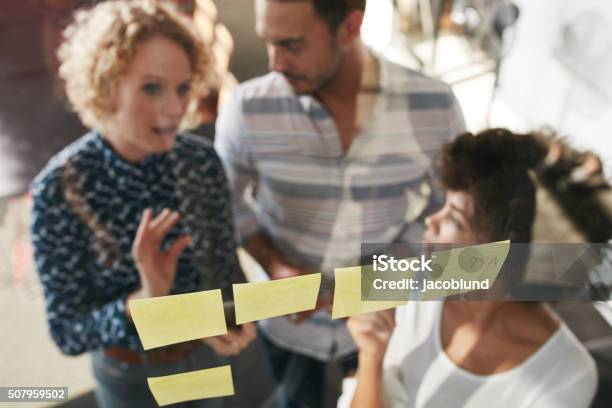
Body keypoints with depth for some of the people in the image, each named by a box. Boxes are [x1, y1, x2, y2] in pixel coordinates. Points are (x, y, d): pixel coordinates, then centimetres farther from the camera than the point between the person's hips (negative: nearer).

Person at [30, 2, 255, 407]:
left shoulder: (202, 158, -18)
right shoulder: (60, 188, -26)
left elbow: (226, 262, -8)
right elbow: (67, 332, -20)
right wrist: (144, 299, -38)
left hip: (204, 349, 3)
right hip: (130, 374, -2)